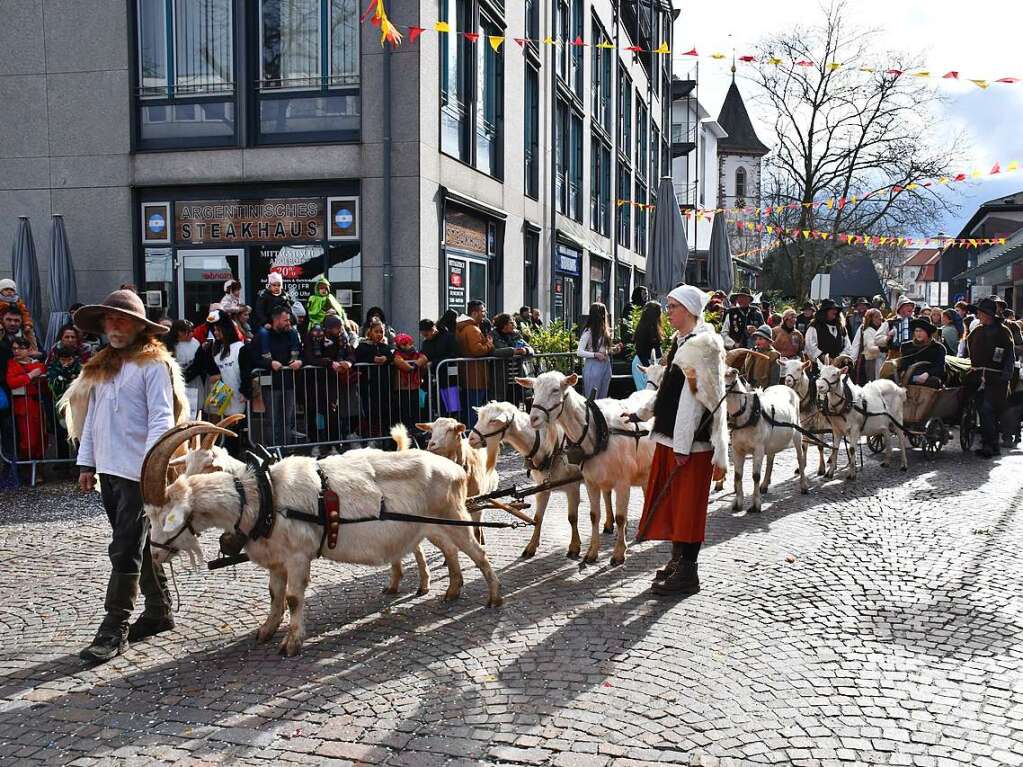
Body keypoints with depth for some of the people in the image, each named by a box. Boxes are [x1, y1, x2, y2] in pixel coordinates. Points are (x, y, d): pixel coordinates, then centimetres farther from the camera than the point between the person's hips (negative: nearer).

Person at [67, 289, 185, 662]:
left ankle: (114, 628, 0)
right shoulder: (100, 366, 16)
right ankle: (159, 611, 25)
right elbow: (91, 418, 18)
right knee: (139, 545, 14)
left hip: (139, 472, -7)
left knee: (125, 549, -6)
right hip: (109, 470, 7)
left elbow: (161, 418, -13)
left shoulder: (153, 364, -6)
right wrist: (86, 462, 12)